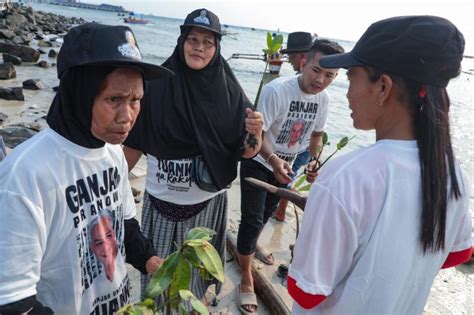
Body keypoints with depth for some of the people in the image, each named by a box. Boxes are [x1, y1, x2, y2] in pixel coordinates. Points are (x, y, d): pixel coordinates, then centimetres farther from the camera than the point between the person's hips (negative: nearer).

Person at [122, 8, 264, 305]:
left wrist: (255, 133, -25)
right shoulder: (157, 85, -8)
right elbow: (134, 143, -1)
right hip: (162, 202, 0)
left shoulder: (229, 91, -6)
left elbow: (246, 152, -5)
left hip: (209, 203, 1)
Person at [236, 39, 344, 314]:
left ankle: (253, 244, 56)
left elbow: (316, 134, 6)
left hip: (286, 164, 6)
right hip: (259, 162, -6)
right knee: (252, 219, -7)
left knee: (268, 211, 26)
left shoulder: (324, 98, -9)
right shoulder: (277, 90, -29)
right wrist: (273, 160, -45)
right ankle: (246, 280, 12)